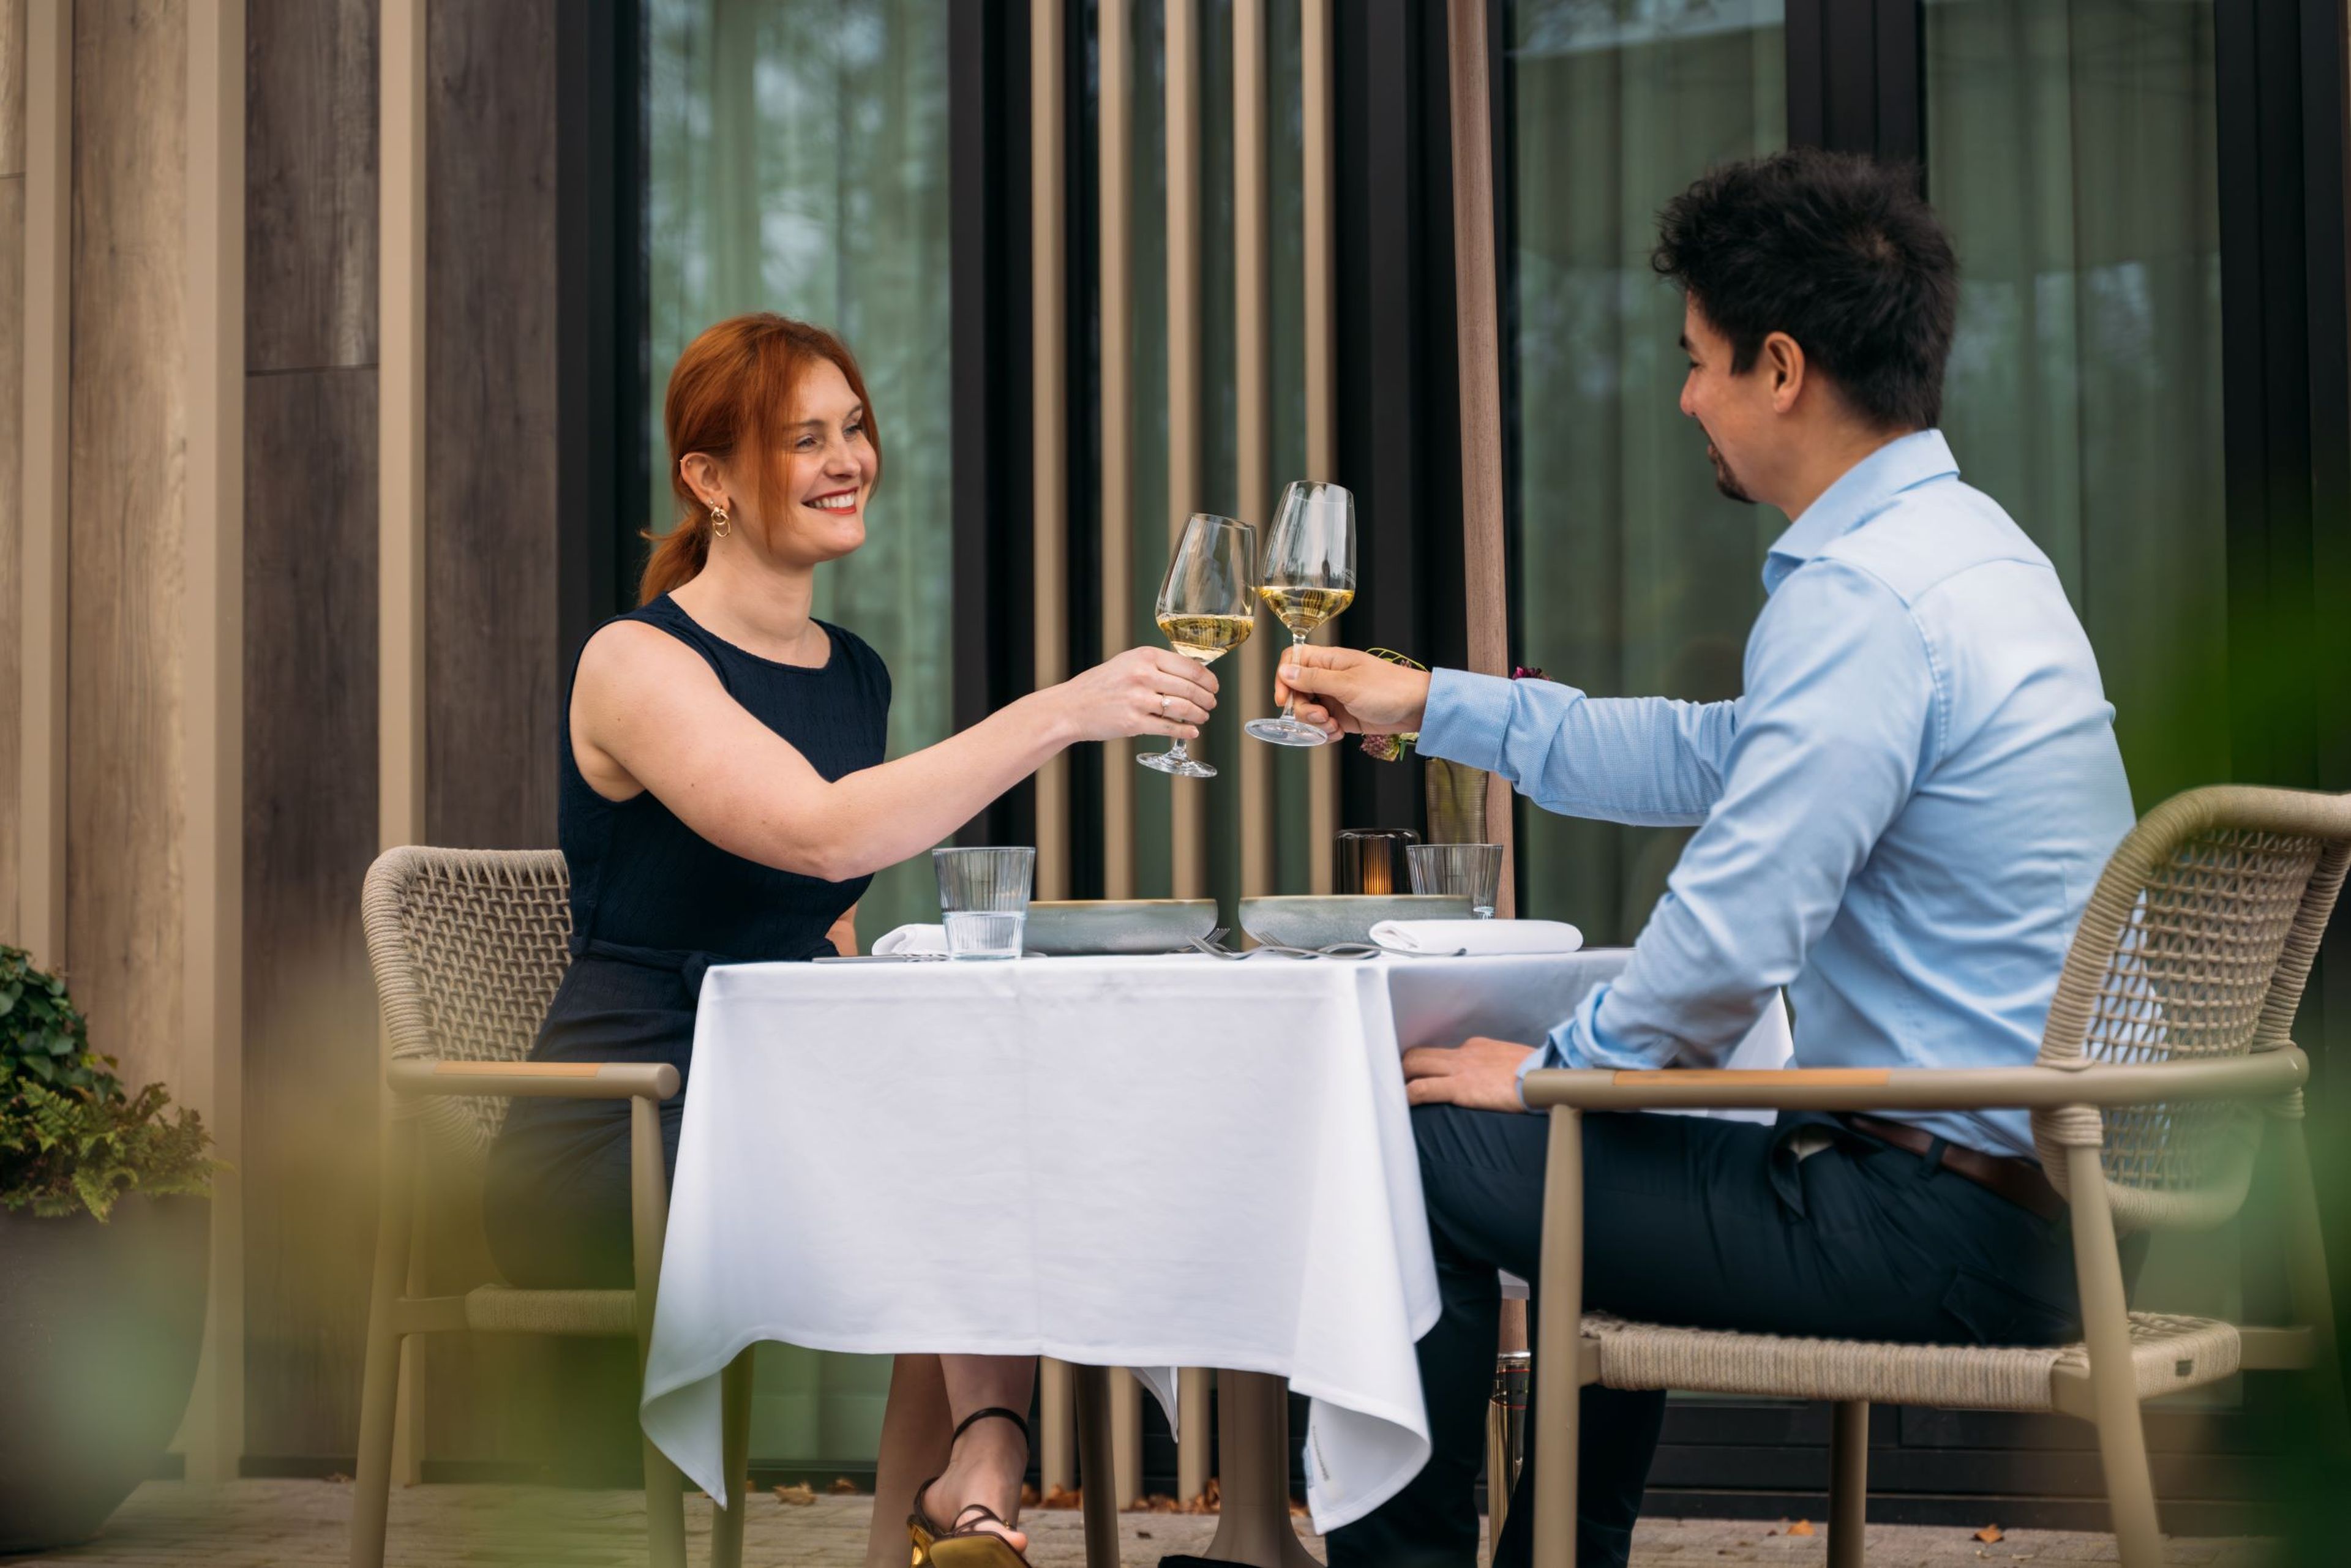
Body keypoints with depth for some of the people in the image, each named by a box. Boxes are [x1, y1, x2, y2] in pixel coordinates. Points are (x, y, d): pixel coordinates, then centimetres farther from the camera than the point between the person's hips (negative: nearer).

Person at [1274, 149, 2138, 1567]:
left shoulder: (1862, 596, -21)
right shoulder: (1958, 543, 12)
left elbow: (1733, 934, -25)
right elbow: (1711, 759, 24)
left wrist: (1552, 1069, -7)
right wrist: (1428, 704, 26)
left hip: (1948, 1233, -10)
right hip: (2037, 1186, 10)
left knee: (1423, 1156, -4)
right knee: (1603, 1155, 32)